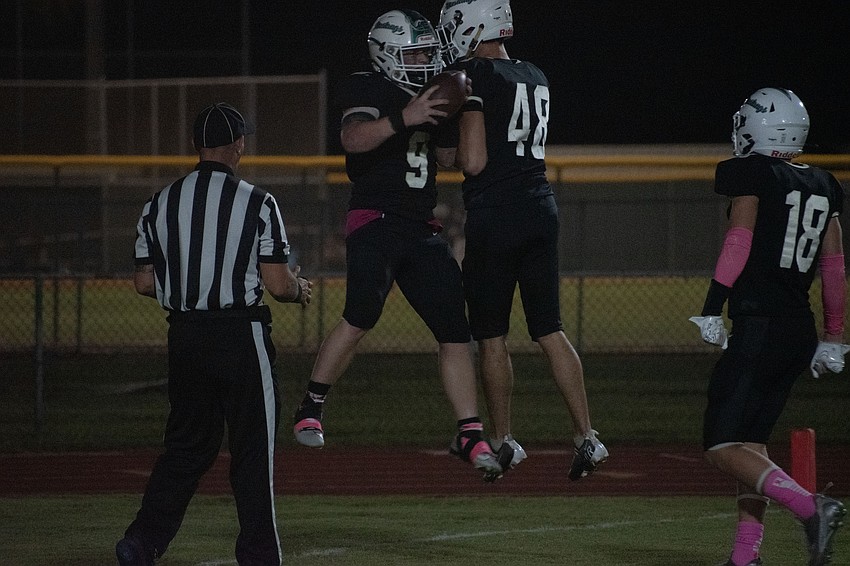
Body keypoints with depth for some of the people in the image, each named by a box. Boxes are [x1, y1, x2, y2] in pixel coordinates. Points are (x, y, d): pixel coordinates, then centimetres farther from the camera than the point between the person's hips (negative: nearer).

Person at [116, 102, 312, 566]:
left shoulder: (160, 204, 4)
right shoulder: (257, 203, -8)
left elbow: (144, 282, 7)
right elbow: (277, 284, -11)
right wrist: (300, 289, 11)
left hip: (184, 336, 4)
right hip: (242, 337, -4)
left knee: (186, 443, 14)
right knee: (253, 449, 3)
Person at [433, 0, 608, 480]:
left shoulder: (476, 78, -12)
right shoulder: (536, 78, 12)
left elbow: (473, 162, -15)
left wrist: (448, 151, 4)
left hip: (494, 215, -7)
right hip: (540, 207, 7)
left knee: (492, 337, 5)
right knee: (550, 330, 7)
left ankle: (504, 440, 12)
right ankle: (586, 436, 0)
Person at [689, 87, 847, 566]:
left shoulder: (752, 174, -5)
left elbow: (739, 243, -14)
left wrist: (712, 310, -11)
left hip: (759, 326, -8)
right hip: (801, 331, 8)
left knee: (723, 447, -7)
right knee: (752, 442, 14)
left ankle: (810, 507, -24)